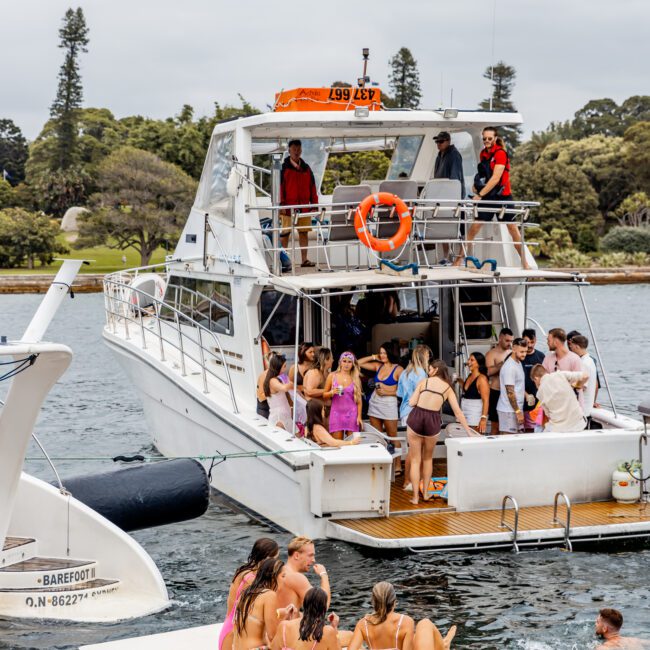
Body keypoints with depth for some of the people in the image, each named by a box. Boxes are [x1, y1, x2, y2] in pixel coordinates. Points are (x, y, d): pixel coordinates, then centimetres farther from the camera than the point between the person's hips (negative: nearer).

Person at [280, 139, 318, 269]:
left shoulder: (306, 168, 13)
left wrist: (314, 203, 8)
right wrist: (281, 204, -11)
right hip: (288, 206, -4)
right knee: (285, 232, -2)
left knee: (304, 232, 4)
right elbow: (279, 186, -3)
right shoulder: (283, 168, 0)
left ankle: (305, 259, 7)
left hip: (304, 206, 4)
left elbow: (312, 187, 15)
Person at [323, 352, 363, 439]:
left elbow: (359, 400, 6)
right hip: (336, 412, 0)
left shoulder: (355, 378, 6)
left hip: (351, 413, 0)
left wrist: (359, 416, -2)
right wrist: (332, 392, -11)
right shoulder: (332, 376, 5)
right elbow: (324, 395, 10)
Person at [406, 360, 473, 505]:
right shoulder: (448, 388, 11)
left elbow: (412, 402, 0)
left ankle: (415, 497, 6)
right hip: (433, 421, 1)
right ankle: (425, 493, 28)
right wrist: (469, 431, 12)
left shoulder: (424, 381, 7)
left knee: (415, 460, 8)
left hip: (416, 417, -1)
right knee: (428, 458, 23)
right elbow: (458, 412, 8)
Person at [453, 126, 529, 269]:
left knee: (513, 228, 0)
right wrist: (477, 185, -1)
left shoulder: (500, 153, -12)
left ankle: (524, 262, 9)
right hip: (487, 197, 5)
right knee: (474, 227, -3)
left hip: (502, 196, -5)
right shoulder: (483, 153, 8)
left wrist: (480, 195, -24)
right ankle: (460, 259, -1)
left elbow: (495, 178, -20)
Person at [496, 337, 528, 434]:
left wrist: (527, 395, 10)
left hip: (517, 409, 10)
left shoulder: (518, 363, 13)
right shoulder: (509, 367, -18)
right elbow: (510, 392, -20)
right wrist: (518, 411, -18)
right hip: (509, 411, -9)